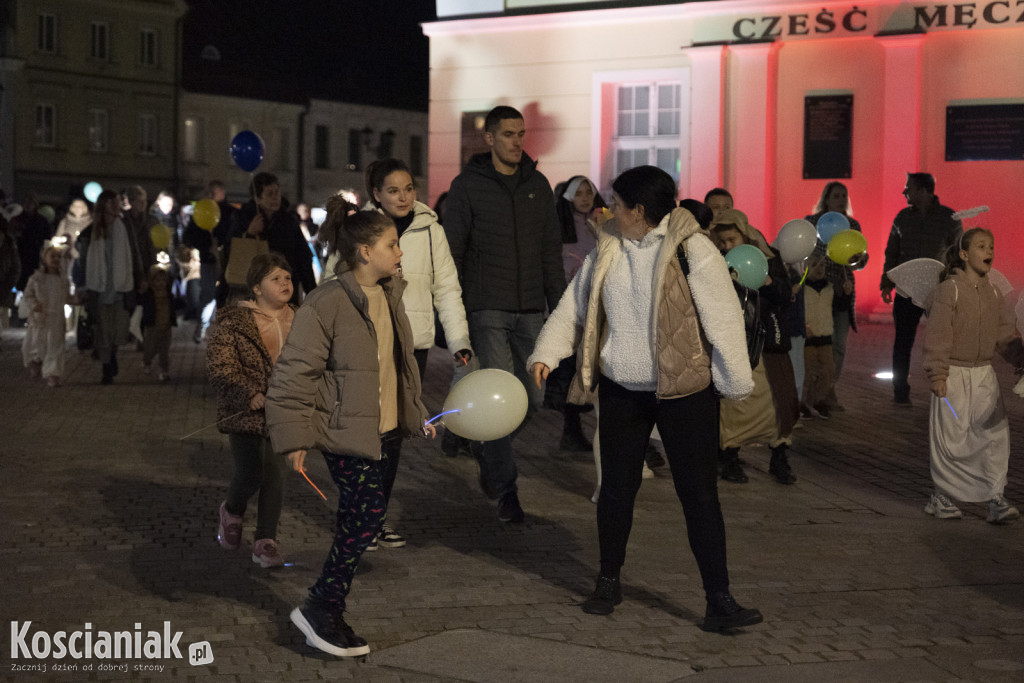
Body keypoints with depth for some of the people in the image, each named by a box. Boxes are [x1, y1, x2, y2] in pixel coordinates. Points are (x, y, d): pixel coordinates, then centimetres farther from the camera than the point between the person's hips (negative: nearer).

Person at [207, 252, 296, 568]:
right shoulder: (232, 323, -9)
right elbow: (219, 368, -13)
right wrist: (251, 395, -22)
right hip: (244, 412, -4)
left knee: (275, 475, 1)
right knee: (250, 475, -4)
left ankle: (265, 543, 10)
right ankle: (232, 511, 30)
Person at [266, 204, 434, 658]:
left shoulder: (388, 296, 10)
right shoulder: (327, 304, -17)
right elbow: (294, 372, -15)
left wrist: (417, 415, 26)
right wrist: (294, 437, -16)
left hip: (384, 429, 8)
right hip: (346, 431, -8)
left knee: (356, 522, 10)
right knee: (369, 512, -14)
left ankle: (328, 614, 20)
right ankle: (320, 608, -2)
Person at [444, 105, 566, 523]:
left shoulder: (537, 185, 11)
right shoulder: (467, 186, 0)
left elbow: (551, 248, 15)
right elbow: (452, 251, 1)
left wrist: (558, 302, 9)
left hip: (530, 310, 4)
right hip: (488, 310, -4)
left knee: (532, 398, 3)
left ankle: (490, 456, 30)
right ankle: (504, 488, 0)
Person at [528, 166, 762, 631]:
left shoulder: (692, 250, -12)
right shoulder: (607, 251, 6)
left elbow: (722, 318, -11)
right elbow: (574, 306, 12)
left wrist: (736, 383, -11)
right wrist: (546, 353, -1)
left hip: (685, 389, -5)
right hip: (621, 389, 5)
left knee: (699, 493, -4)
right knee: (616, 488, 12)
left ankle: (719, 601, 1)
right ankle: (609, 583, 29)